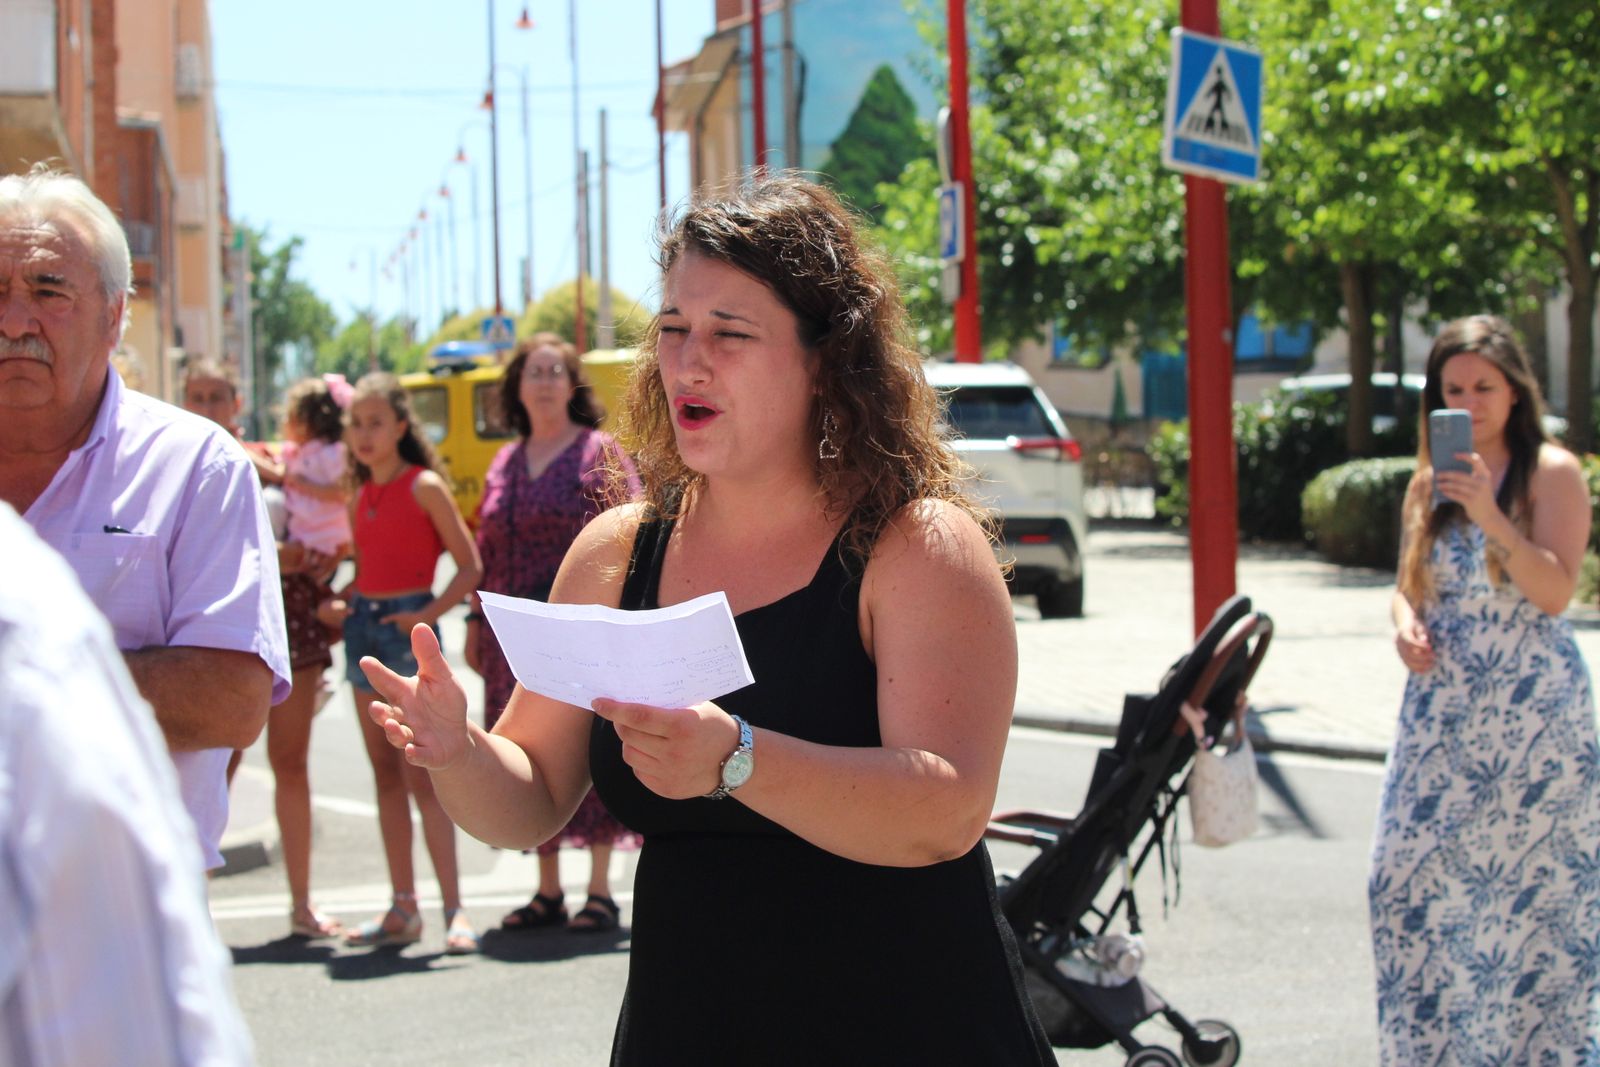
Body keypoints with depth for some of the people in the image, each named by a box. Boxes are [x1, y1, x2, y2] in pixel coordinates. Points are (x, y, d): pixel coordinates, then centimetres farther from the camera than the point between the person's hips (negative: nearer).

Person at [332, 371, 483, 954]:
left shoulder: (424, 486, -7)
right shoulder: (362, 494, 12)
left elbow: (470, 566, -8)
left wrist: (428, 616, -18)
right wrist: (340, 597, 2)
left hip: (408, 630, -7)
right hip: (363, 627, 7)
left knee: (421, 774, -10)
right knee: (385, 772, 8)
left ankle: (454, 910, -8)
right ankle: (402, 909, 13)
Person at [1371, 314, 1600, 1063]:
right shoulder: (1428, 482, 12)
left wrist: (1490, 517, -25)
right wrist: (1405, 623, -3)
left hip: (1533, 716, -5)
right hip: (1441, 709, 5)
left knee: (1532, 886, -2)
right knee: (1409, 879, 1)